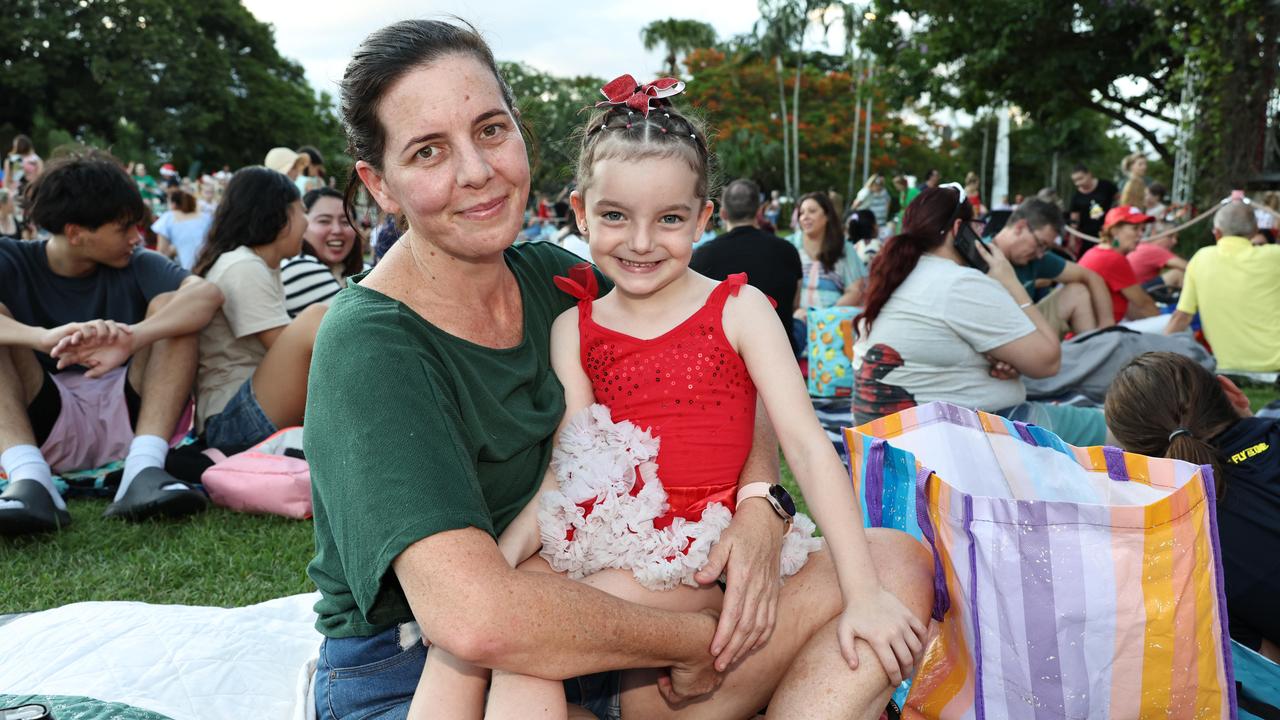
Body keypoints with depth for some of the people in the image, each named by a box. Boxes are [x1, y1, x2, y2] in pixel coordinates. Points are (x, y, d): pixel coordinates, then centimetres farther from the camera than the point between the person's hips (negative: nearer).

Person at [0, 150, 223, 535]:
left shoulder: (137, 265, 1)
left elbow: (207, 293, -21)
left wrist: (131, 337, -39)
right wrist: (47, 337, -43)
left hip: (126, 418, 1)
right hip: (41, 428, 0)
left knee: (172, 306, -14)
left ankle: (144, 468, -31)